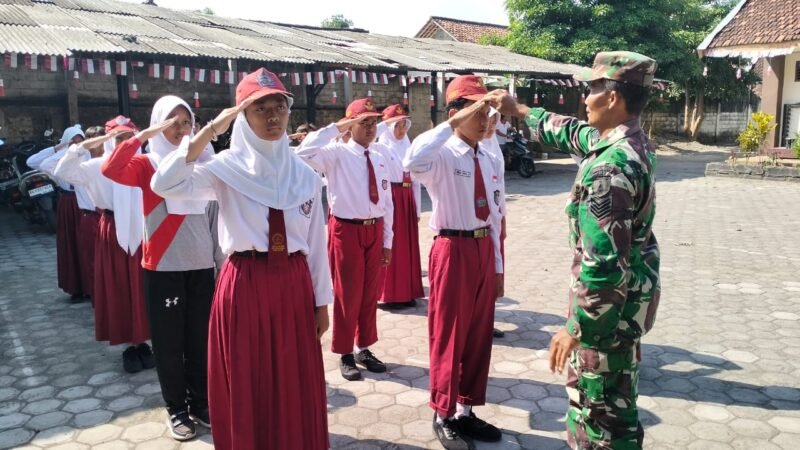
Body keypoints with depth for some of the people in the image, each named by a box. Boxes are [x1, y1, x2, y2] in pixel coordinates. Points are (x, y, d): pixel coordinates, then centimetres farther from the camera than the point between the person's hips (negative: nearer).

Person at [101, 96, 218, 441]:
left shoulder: (200, 159, 9)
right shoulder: (147, 163, -1)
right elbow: (110, 170, -21)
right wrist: (144, 134, -20)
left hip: (202, 263, 3)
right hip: (162, 266, -3)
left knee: (201, 339, 11)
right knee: (169, 342, 7)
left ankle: (200, 403, 27)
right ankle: (176, 408, 24)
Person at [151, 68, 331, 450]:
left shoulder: (305, 174, 4)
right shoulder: (226, 168, -5)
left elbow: (315, 242, 8)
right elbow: (164, 185, -22)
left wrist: (321, 301, 9)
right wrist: (211, 130, -19)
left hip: (294, 286, 3)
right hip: (243, 286, -2)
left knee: (296, 387, 12)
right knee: (246, 388, 9)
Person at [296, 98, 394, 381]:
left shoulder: (380, 159, 9)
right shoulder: (337, 153, -8)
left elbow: (387, 202, 11)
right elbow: (304, 152, -28)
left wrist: (387, 240, 9)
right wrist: (336, 128, -20)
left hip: (375, 231, 5)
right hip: (347, 230, -5)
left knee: (370, 294, 14)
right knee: (347, 295, 5)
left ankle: (364, 349, 31)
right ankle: (345, 355, 20)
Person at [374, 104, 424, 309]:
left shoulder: (409, 148, 14)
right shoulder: (381, 146, -2)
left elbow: (416, 180, 15)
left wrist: (418, 208, 13)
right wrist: (385, 124, -21)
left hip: (407, 199, 6)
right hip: (389, 198, -6)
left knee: (409, 245, 9)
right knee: (390, 246, -2)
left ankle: (407, 292, 20)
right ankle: (390, 294, 7)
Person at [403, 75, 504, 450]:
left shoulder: (489, 160, 9)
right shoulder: (442, 156, -12)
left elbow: (494, 216, 13)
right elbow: (412, 162, -38)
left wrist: (497, 265, 15)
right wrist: (452, 124, -32)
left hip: (484, 248, 7)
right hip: (454, 249, -7)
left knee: (479, 334, 15)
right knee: (449, 335, 5)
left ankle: (466, 410, 32)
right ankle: (443, 416, 24)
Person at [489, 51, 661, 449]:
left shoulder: (609, 168, -27)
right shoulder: (631, 141, 3)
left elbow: (604, 263, -29)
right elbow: (570, 133, 22)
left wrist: (575, 328, -22)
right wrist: (519, 111, 28)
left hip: (611, 302, -10)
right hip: (631, 291, 10)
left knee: (597, 411, 6)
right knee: (614, 402, 26)